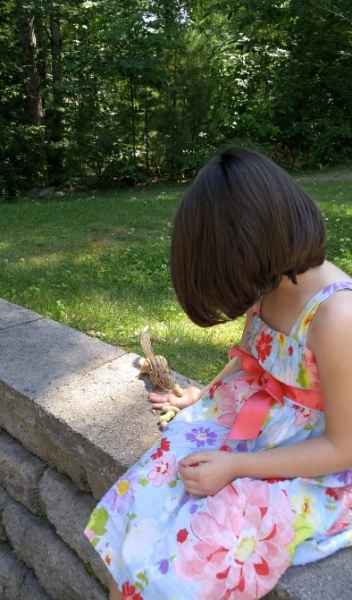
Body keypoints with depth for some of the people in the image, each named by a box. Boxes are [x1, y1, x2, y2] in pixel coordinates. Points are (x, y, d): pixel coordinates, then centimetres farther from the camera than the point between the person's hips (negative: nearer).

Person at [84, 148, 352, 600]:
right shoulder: (269, 285, -5)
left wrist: (234, 467, -21)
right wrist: (201, 397, 10)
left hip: (310, 473, -6)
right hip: (250, 428, 7)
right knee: (142, 501, -5)